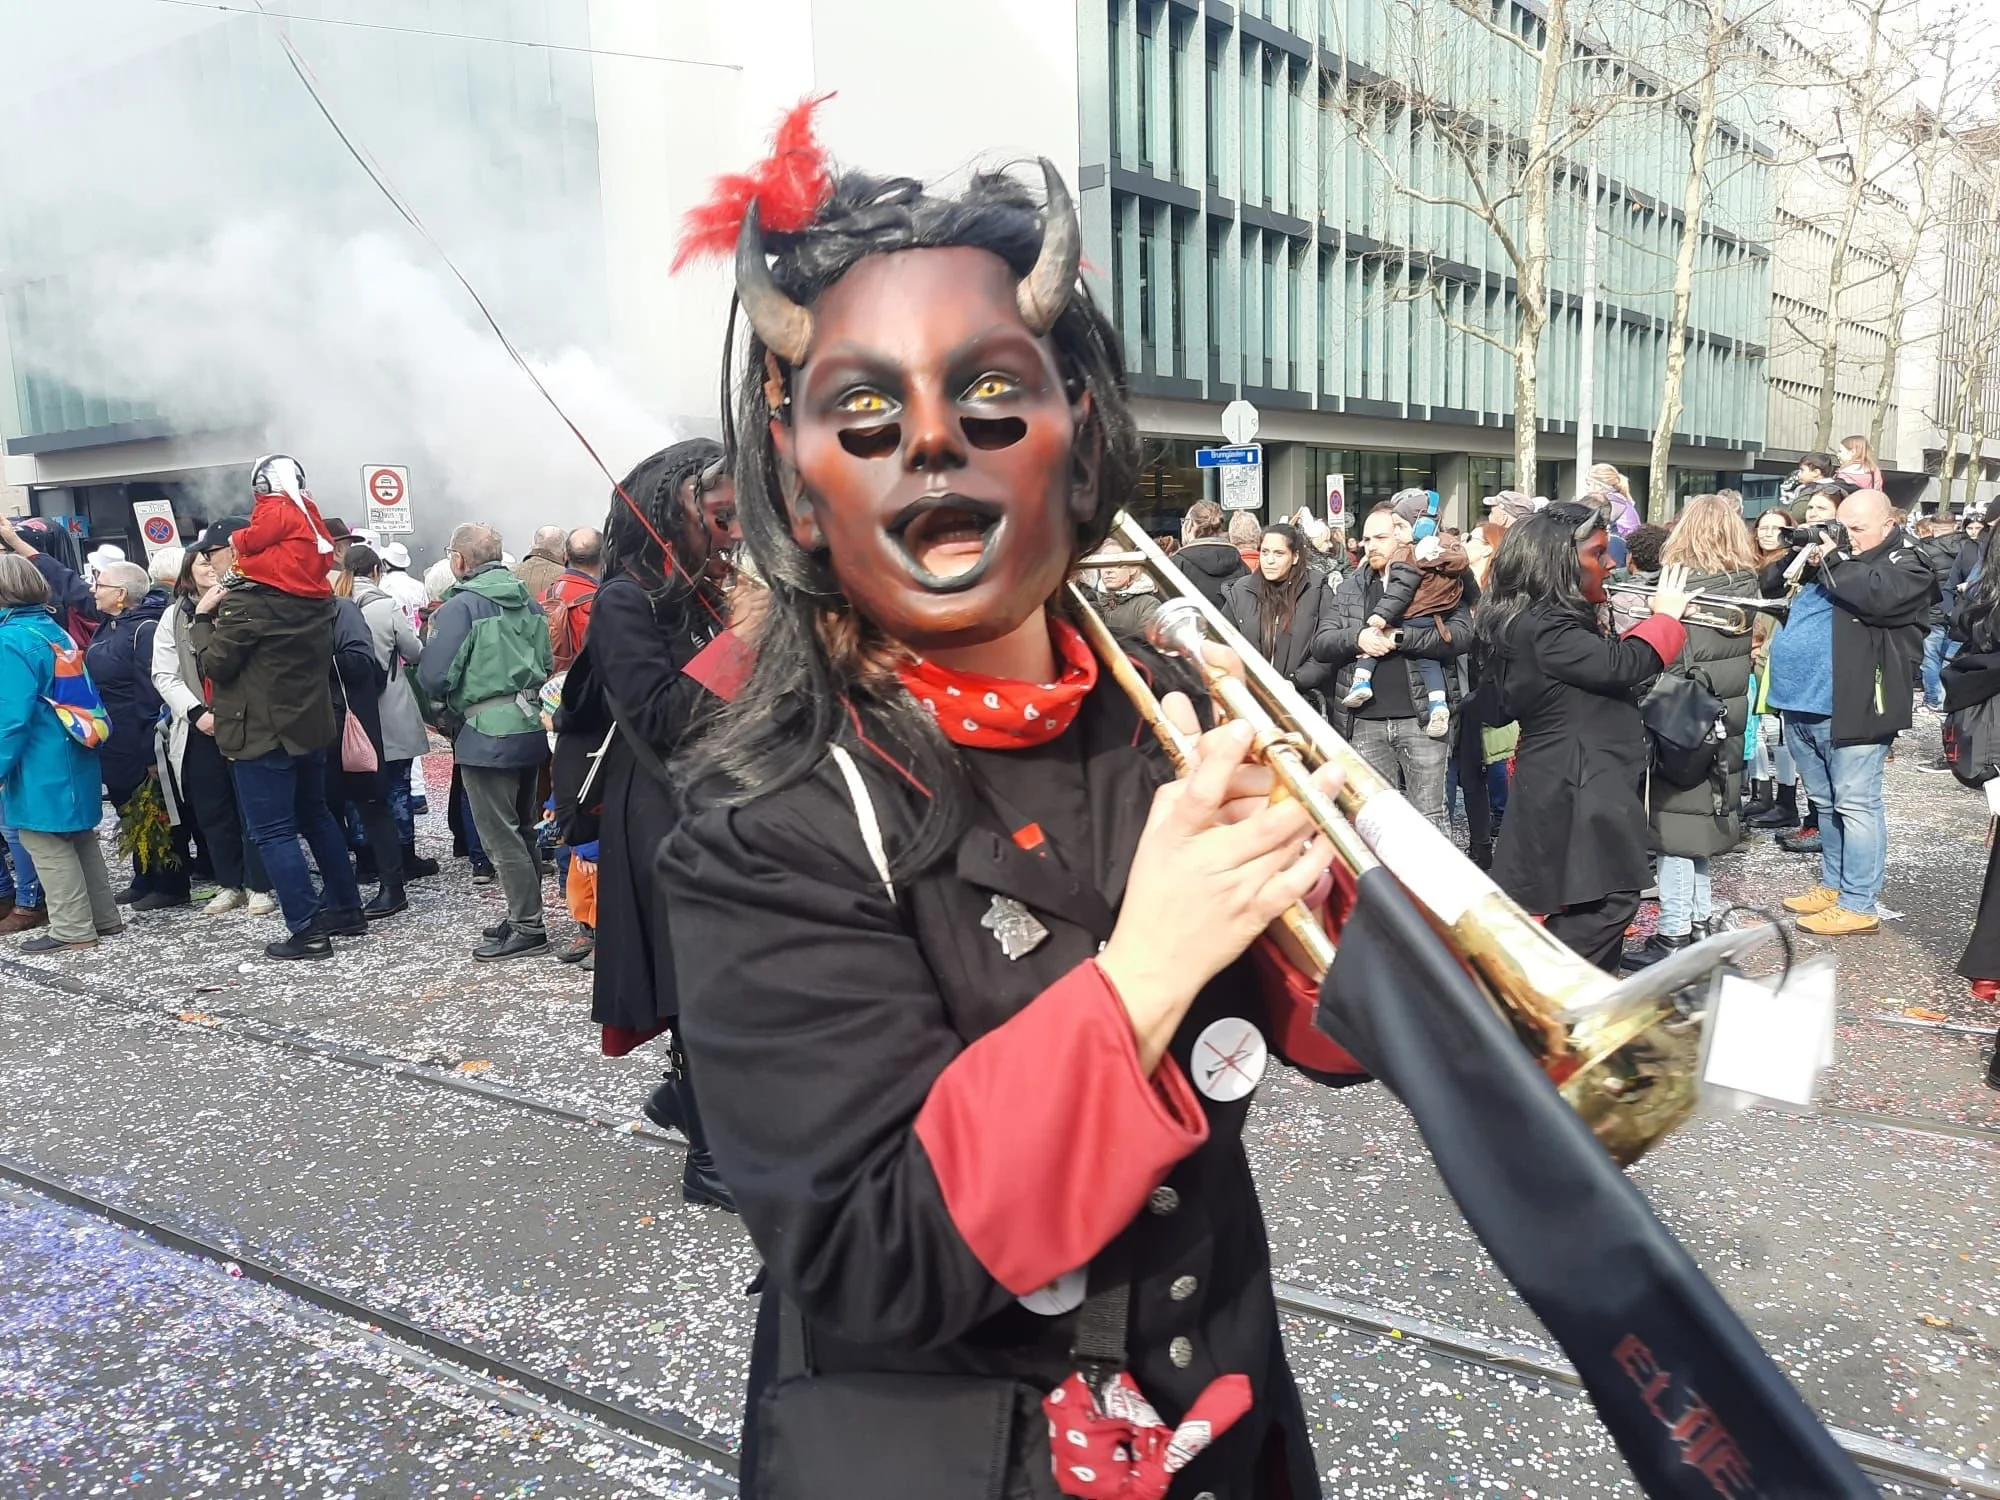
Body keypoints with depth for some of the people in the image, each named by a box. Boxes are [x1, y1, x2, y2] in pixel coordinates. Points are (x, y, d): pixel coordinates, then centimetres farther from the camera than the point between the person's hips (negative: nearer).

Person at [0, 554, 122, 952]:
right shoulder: (54, 630, 9)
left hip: (40, 767, -9)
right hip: (72, 758, 9)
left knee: (44, 842, 1)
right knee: (78, 836, 16)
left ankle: (73, 929, 5)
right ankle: (103, 917, 24)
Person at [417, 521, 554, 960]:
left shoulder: (459, 607, -12)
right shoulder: (528, 600, 8)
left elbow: (433, 677, -14)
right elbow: (547, 661, 14)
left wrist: (448, 701, 6)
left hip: (487, 733, -8)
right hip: (530, 726, 8)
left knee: (501, 836, -1)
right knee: (523, 828, 16)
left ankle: (528, 928, 1)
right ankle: (524, 915, 26)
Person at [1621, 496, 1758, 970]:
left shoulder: (1684, 586, -17)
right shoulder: (1744, 586, 5)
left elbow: (1671, 662, -18)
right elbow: (1741, 658, 10)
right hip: (1724, 723, 8)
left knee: (1675, 823, -2)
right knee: (1699, 818, 18)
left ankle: (1674, 935, 2)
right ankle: (1699, 921, 26)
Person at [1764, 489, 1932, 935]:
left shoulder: (1907, 564, -3)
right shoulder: (1835, 551, 19)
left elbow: (1880, 596, -25)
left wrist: (1832, 562, -14)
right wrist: (1795, 561, 0)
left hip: (1851, 705, -8)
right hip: (1802, 701, 8)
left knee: (1855, 805, -5)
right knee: (1827, 803, 17)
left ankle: (1858, 905, 0)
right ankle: (1833, 886, 29)